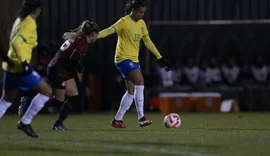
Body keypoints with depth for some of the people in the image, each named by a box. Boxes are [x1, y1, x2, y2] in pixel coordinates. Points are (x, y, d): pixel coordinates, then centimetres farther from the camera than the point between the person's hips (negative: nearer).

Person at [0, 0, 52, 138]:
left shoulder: (20, 20, 13)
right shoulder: (30, 24, -13)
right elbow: (17, 42, -25)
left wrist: (36, 44, 38)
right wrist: (24, 61, -31)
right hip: (20, 67, -9)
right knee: (46, 91, 0)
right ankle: (25, 122, 0)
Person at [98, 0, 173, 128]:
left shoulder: (141, 24, 11)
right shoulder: (124, 22, -11)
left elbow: (148, 42, 19)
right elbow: (108, 31, -21)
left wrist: (161, 59, 18)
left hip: (134, 60, 8)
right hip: (123, 58, -8)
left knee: (131, 91, 6)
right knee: (140, 80, -26)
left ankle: (117, 120, 18)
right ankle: (141, 117, -26)